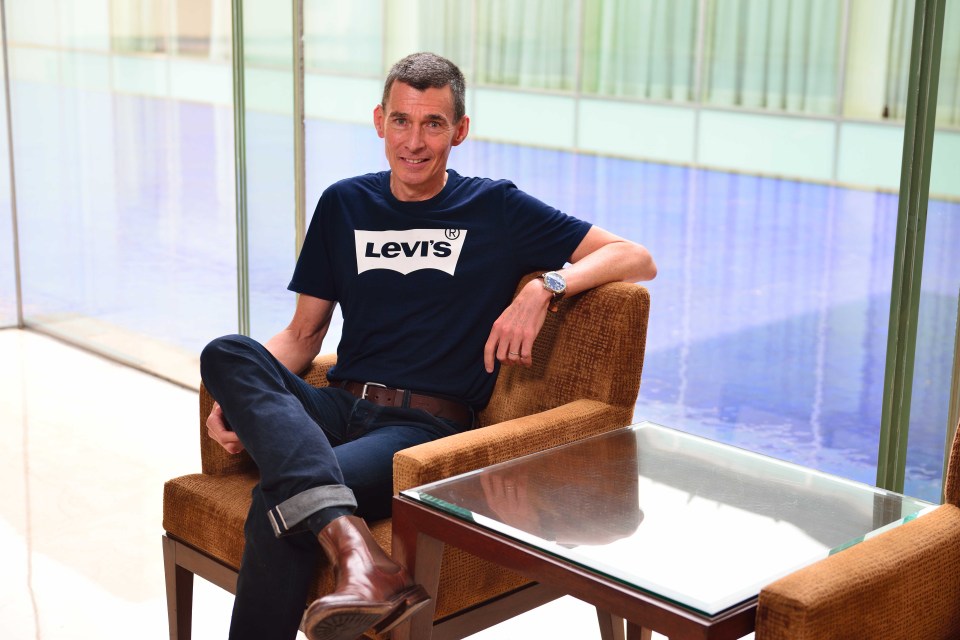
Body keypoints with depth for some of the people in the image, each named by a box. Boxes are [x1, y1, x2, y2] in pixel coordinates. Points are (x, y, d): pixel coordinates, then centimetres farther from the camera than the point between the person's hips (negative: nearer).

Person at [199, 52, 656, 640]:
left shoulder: (496, 209, 7)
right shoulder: (344, 205, 18)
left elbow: (638, 260, 2)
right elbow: (304, 334, 20)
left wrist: (545, 288, -16)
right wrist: (242, 399, 0)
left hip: (426, 426, -4)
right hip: (338, 409, 5)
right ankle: (356, 551, -46)